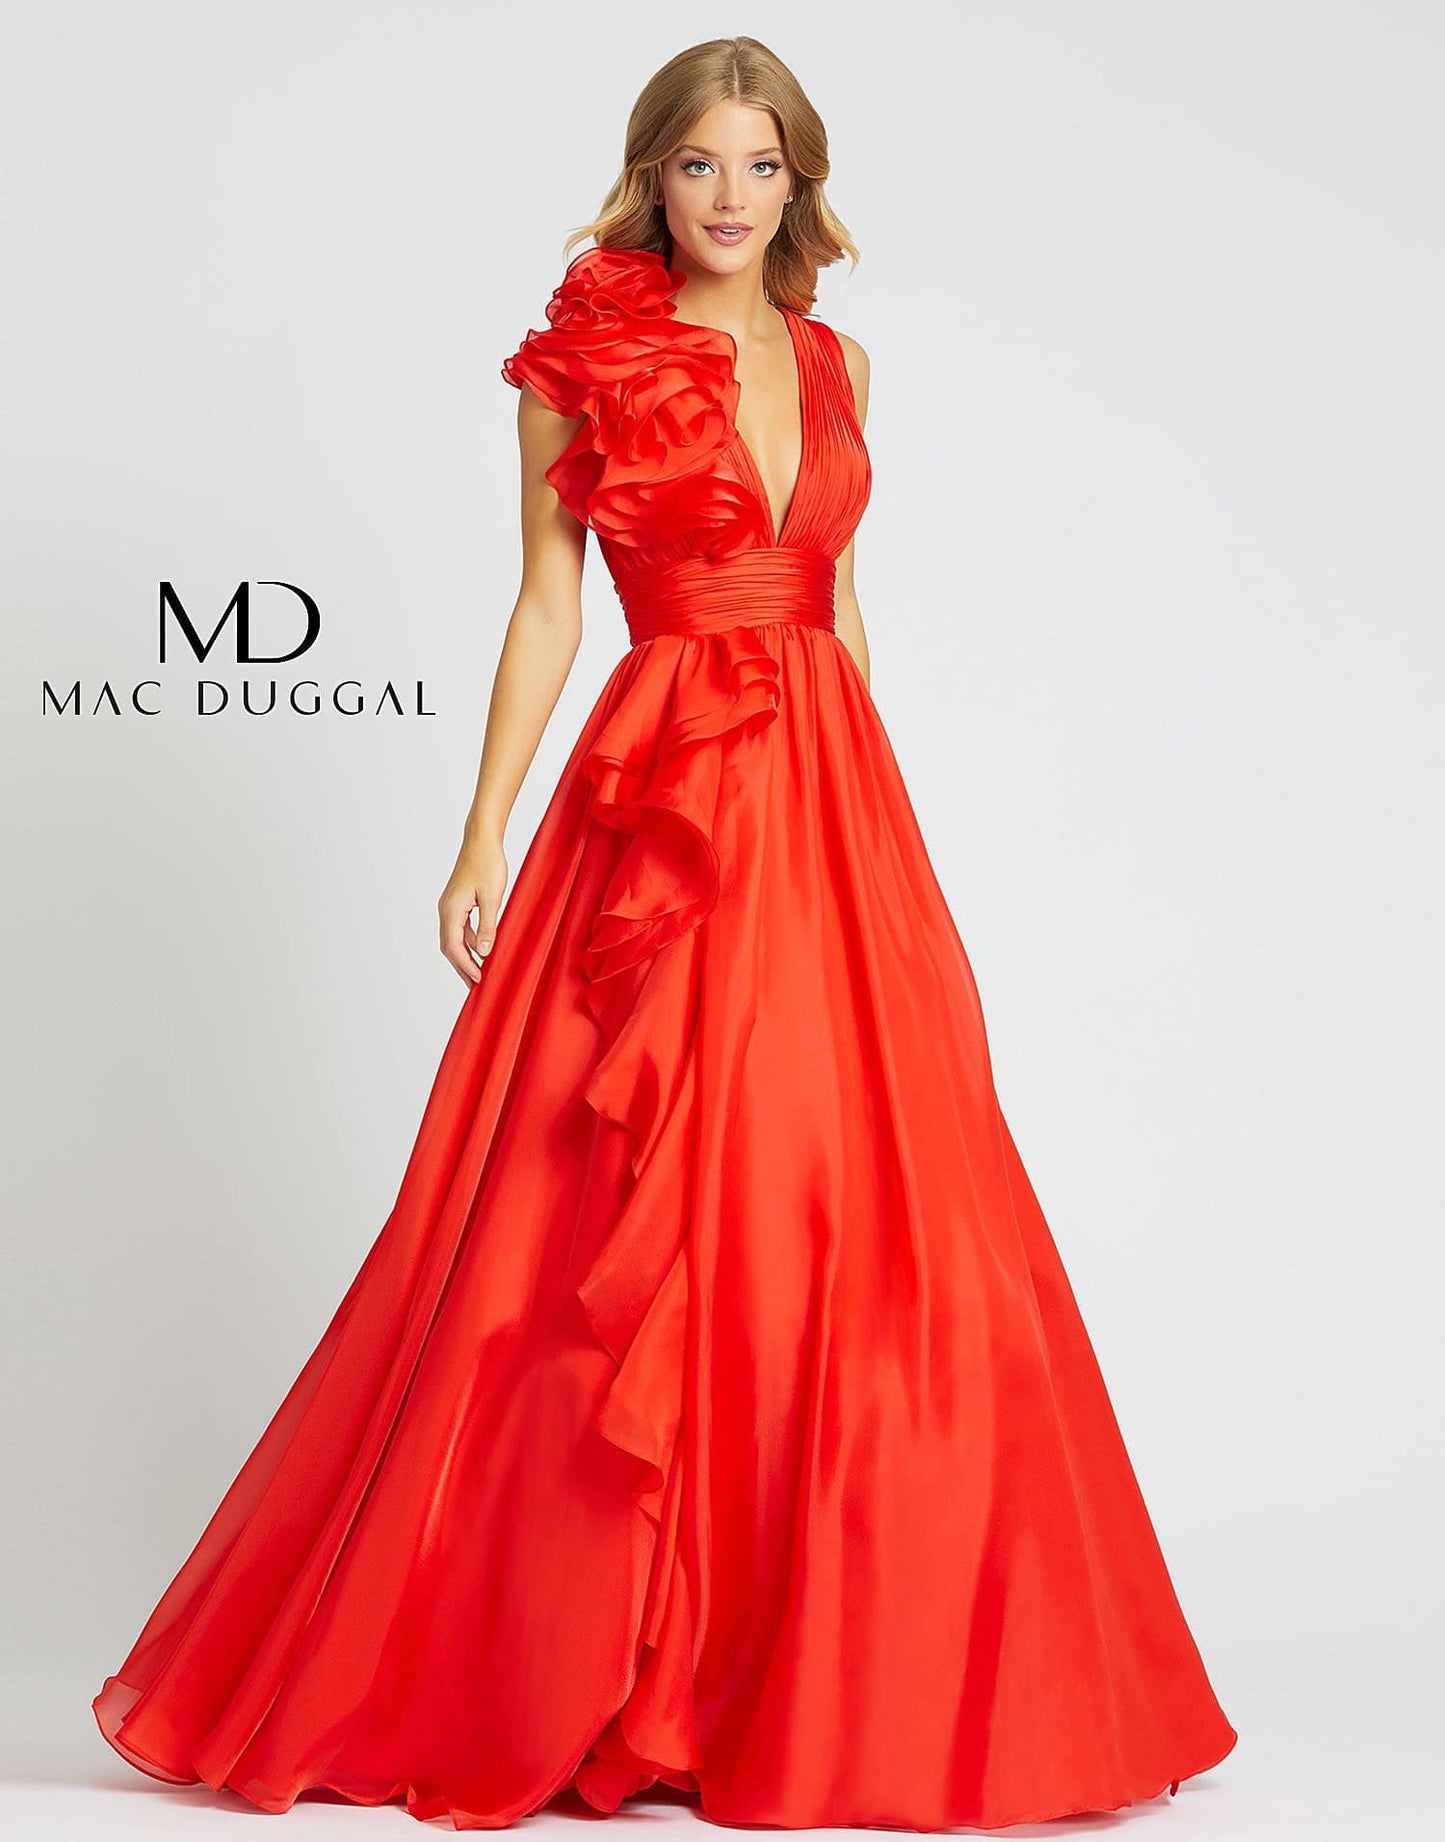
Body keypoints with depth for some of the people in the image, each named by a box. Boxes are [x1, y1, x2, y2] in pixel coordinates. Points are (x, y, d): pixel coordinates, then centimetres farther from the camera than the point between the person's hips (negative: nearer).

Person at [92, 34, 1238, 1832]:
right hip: (665, 806, -5)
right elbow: (545, 611, 0)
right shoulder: (587, 359, 2)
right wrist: (483, 837, -5)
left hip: (833, 805, 5)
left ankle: (849, 1664, 16)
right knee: (639, 1225, -4)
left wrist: (871, 809, 16)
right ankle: (562, 1665, 10)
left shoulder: (834, 363, 15)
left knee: (861, 1222, 3)